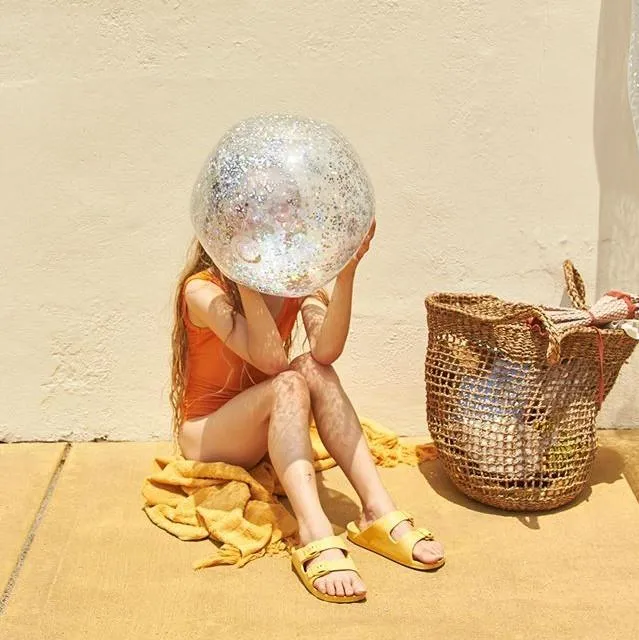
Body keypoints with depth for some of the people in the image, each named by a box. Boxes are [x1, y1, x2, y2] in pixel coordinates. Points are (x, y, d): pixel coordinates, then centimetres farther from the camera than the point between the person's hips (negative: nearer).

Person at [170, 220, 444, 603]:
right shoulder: (203, 290, -19)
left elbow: (327, 350, -26)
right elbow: (272, 360, -32)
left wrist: (347, 272, -35)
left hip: (272, 435, 5)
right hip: (206, 434, -5)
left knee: (316, 370, -27)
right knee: (289, 385, -33)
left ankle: (379, 513, -34)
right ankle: (315, 536, -48)